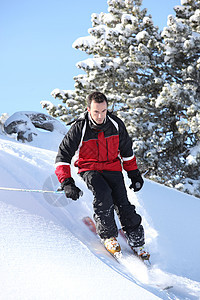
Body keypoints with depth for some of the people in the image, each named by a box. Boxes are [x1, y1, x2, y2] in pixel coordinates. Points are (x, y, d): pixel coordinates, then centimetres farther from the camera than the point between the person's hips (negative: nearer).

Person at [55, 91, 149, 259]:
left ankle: (137, 241, 5)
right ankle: (108, 236, -13)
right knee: (103, 194, -30)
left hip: (112, 167, 2)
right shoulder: (79, 128, -17)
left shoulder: (116, 124, -8)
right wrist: (67, 183, -26)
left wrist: (134, 174, 13)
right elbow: (63, 154, -15)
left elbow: (126, 150, 10)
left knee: (123, 204, -13)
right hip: (89, 168, -2)